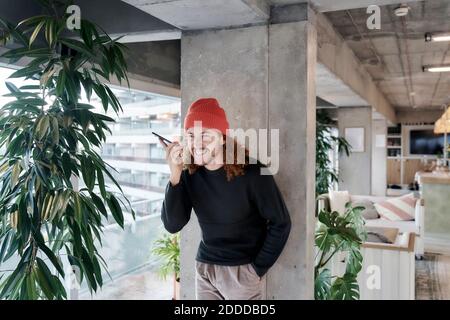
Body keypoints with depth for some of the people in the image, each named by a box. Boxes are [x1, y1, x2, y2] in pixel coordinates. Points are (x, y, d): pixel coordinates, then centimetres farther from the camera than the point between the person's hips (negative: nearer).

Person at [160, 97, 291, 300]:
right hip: (204, 269, 4)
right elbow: (172, 225, -12)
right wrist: (175, 175, -22)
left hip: (243, 270, -4)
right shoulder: (189, 173, -6)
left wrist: (258, 268, -9)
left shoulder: (251, 172, -18)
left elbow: (280, 223, -11)